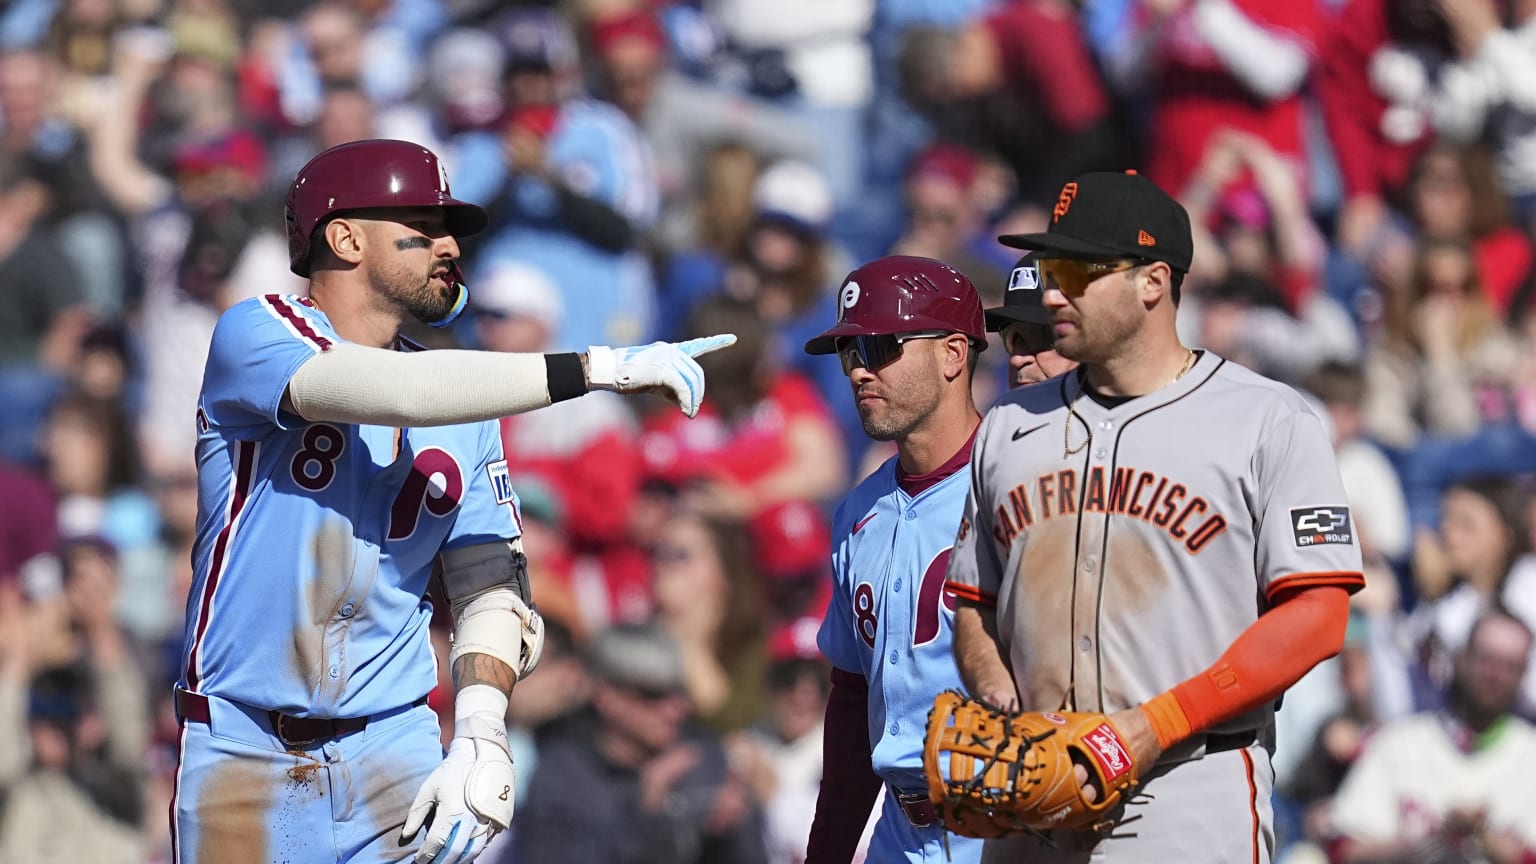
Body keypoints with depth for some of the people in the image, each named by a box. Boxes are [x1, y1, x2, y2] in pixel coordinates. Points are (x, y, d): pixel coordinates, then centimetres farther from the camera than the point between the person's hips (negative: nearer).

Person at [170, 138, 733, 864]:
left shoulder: (465, 409, 11)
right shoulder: (255, 337, -5)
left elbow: (491, 584, 6)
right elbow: (403, 393, -22)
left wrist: (479, 739, -11)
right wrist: (595, 369, -23)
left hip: (393, 748, 4)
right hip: (242, 747, -4)